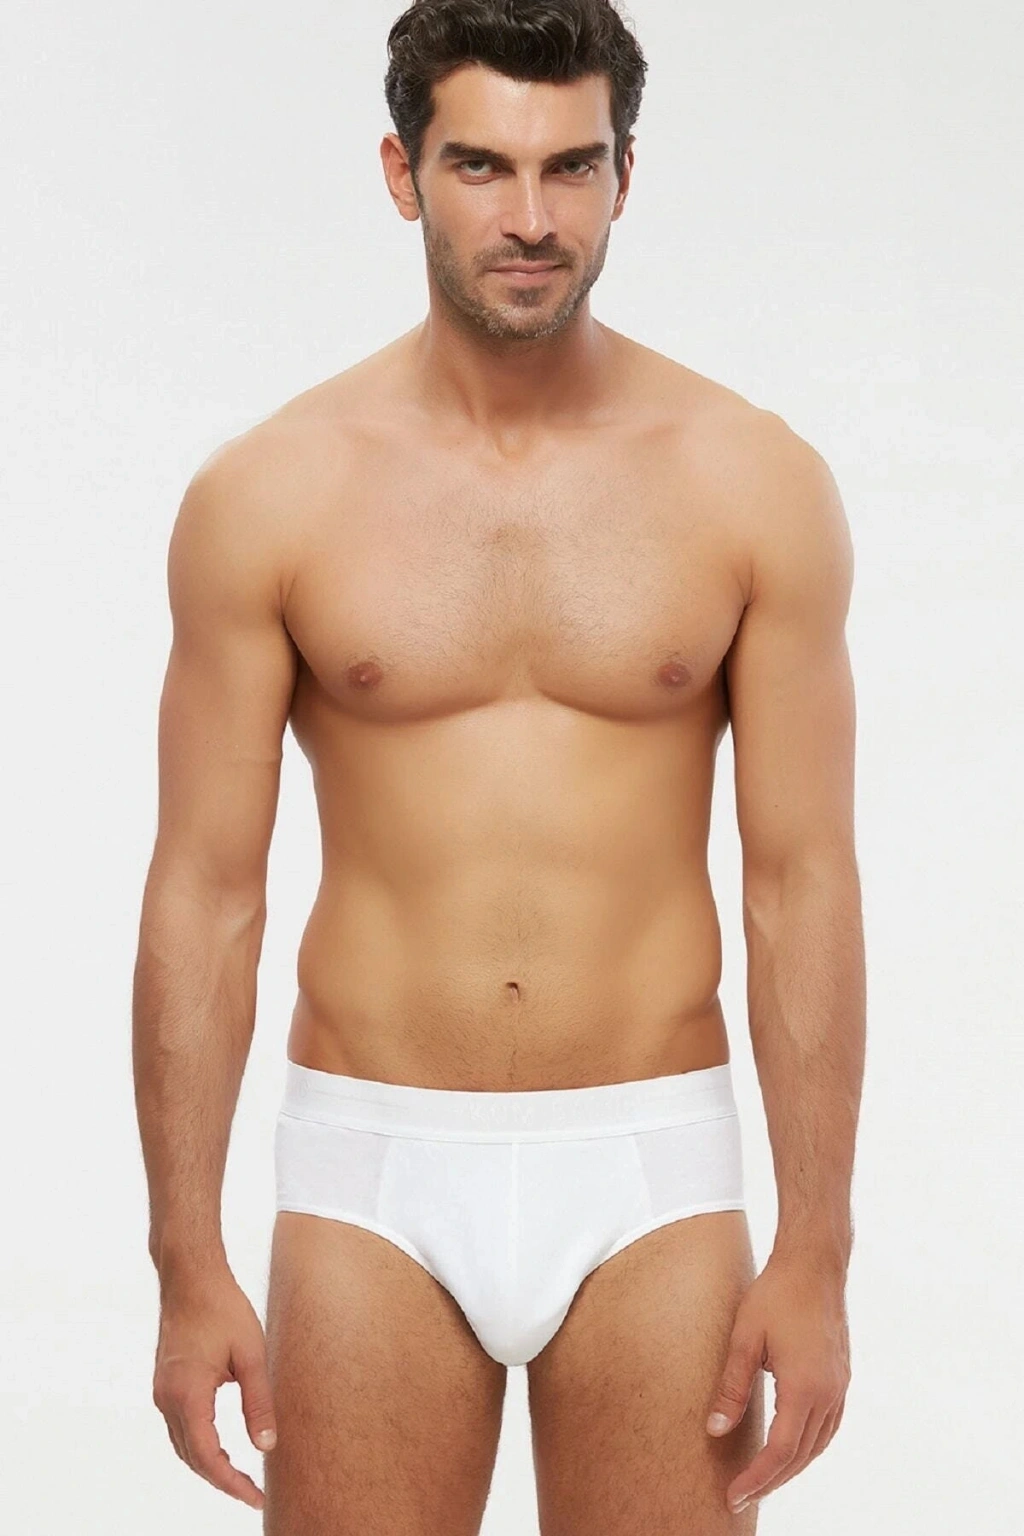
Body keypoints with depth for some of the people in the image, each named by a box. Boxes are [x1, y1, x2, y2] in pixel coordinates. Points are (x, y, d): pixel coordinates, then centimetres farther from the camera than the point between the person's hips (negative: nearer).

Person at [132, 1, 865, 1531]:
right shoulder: (265, 497, -2)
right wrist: (188, 1266, -3)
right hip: (374, 1172, 0)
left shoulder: (758, 485, -2)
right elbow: (203, 893, 0)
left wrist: (815, 1256, -4)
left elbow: (804, 881, 0)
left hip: (652, 1170, 0)